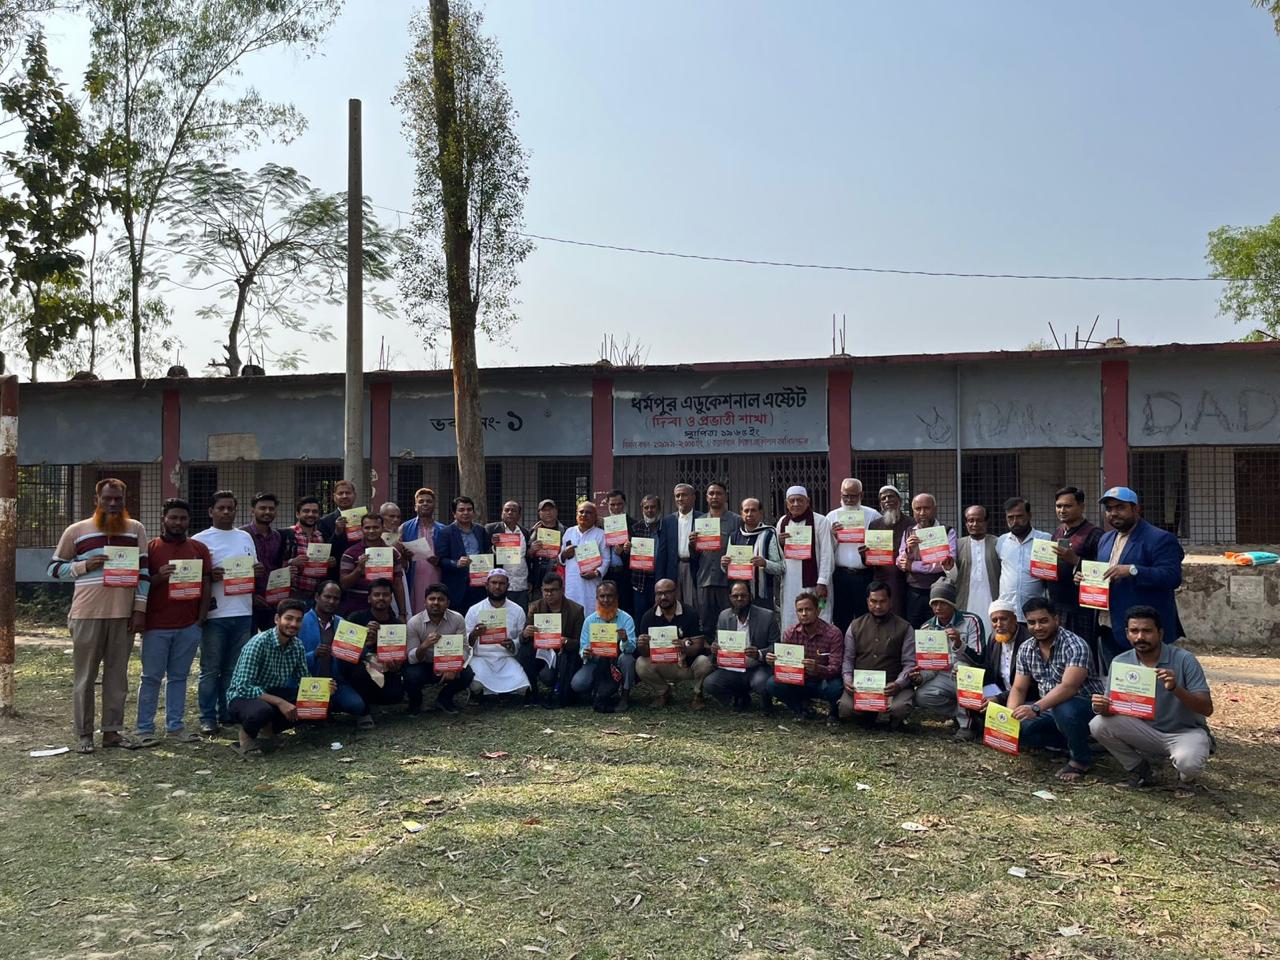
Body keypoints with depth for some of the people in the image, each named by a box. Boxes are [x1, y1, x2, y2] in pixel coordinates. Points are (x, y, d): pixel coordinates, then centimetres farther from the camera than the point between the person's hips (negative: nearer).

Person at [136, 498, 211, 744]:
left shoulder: (199, 549, 9)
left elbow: (206, 584, 8)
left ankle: (175, 726, 16)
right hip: (157, 625, -2)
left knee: (179, 677, 9)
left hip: (189, 625, 2)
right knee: (151, 678, 3)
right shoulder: (150, 548, 2)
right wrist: (158, 576, -20)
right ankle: (145, 728, 10)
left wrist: (202, 617, 1)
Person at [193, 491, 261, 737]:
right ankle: (208, 718, 8)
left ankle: (228, 714, 22)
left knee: (234, 669, 12)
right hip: (215, 613, -4)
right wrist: (209, 576, -21)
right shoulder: (200, 540, -1)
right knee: (210, 670, 1)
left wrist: (258, 571, -2)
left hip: (243, 612, 5)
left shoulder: (245, 538, 14)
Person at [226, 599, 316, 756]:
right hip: (243, 697, -6)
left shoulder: (298, 646, -4)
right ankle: (247, 734, -4)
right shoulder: (258, 643, -24)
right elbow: (244, 687, -29)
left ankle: (268, 729, 6)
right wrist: (279, 702, -35)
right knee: (262, 710, -39)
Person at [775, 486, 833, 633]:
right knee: (789, 623, 3)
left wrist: (822, 583, -12)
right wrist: (778, 542, -1)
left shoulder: (820, 521, -4)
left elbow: (827, 554, -7)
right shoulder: (782, 521, 12)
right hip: (789, 583, 5)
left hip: (811, 583, -5)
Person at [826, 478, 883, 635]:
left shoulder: (873, 516, 4)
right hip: (841, 574, 2)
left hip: (865, 575, -2)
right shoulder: (832, 516, 10)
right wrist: (833, 535, -12)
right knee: (840, 619, 6)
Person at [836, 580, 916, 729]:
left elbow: (910, 663, 0)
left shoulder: (904, 628, 7)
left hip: (891, 686, -1)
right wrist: (847, 680, -7)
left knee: (901, 708, -32)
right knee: (845, 708, -26)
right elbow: (848, 659, 12)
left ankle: (895, 721, 9)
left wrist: (899, 684, -17)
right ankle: (867, 715, 12)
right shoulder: (855, 626, 15)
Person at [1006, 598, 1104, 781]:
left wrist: (1036, 708, -45)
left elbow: (1068, 687, -33)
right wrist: (1010, 715, -17)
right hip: (1050, 709, 6)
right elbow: (1019, 689, 3)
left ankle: (1081, 759, -9)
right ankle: (1068, 741, 5)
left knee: (1063, 709, -38)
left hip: (1087, 706, -6)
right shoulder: (1026, 650, 1)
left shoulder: (1075, 646, -20)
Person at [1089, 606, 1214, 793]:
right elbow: (1112, 705, -5)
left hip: (1186, 731, -3)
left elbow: (1207, 709, -19)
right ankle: (1139, 769, 7)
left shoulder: (1184, 659, -17)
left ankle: (1186, 778, 5)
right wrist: (1102, 708, -30)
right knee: (1099, 725, -21)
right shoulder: (1120, 663, -8)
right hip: (1146, 732, 3)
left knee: (1187, 762, -36)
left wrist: (1175, 688, -37)